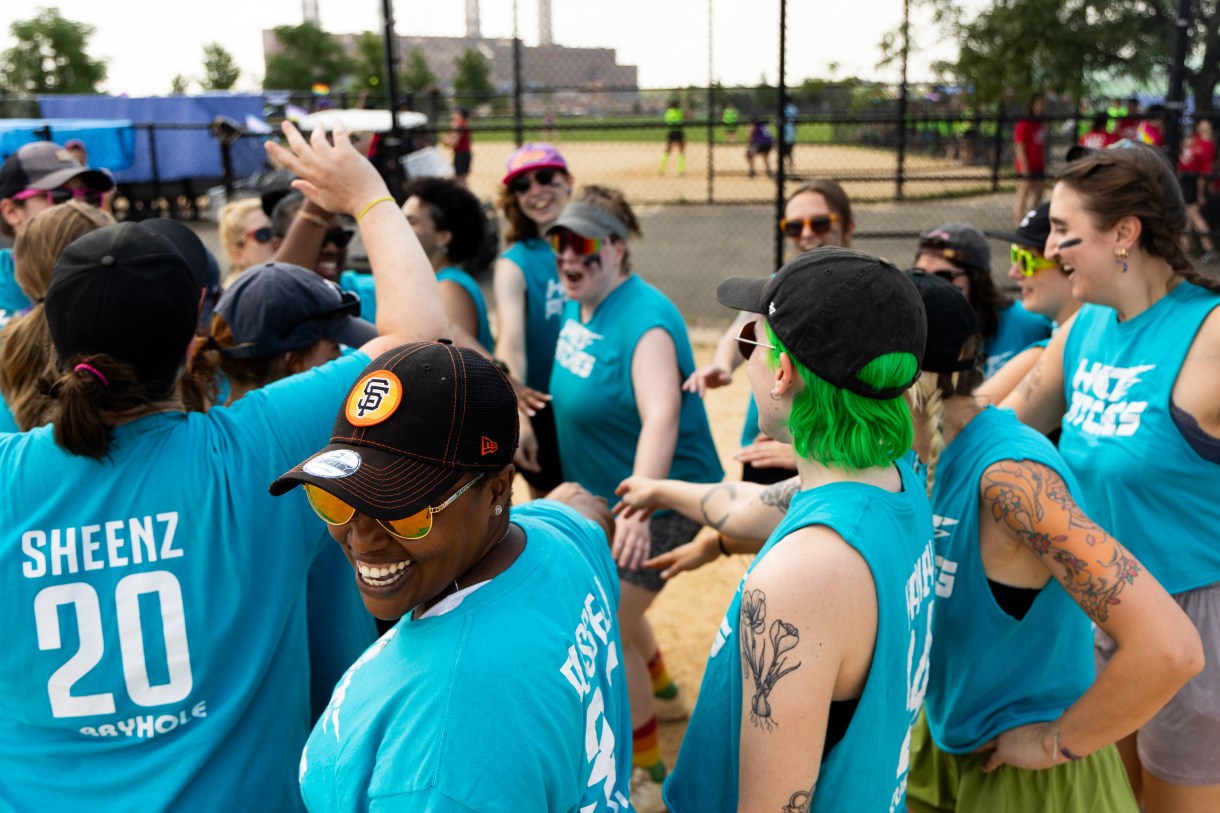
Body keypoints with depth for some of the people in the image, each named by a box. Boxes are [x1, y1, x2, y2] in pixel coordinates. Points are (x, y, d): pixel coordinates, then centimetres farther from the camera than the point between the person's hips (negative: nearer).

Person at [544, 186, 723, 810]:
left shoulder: (644, 321, -27)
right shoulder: (580, 305, 0)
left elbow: (661, 416, -42)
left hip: (657, 499, -9)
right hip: (601, 492, 9)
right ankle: (656, 683, 55)